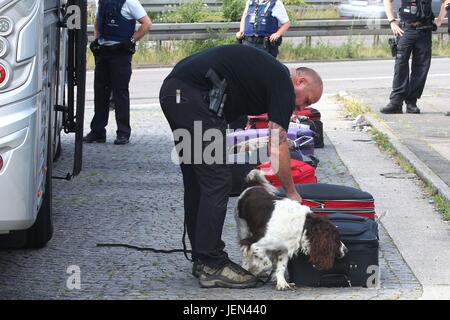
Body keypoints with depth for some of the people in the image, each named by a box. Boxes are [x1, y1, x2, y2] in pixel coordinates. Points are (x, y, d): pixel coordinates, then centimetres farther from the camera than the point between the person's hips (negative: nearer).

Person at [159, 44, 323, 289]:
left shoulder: (268, 74, 27)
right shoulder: (283, 84, 0)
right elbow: (278, 147, -5)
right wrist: (292, 194, 4)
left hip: (173, 91, 10)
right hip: (195, 95, -10)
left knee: (197, 182, 16)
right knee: (216, 181, -3)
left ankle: (202, 259, 23)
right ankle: (212, 266, 0)